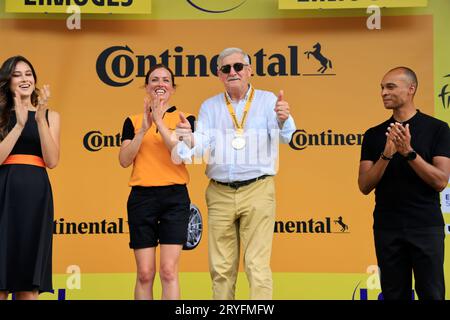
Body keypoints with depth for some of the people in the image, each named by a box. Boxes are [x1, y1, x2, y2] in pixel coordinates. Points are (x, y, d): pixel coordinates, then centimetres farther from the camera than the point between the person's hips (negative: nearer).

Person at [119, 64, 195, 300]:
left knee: (168, 271, -8)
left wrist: (159, 122, -13)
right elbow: (124, 160, -2)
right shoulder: (133, 121, 11)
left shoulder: (184, 119, 7)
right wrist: (144, 129, -11)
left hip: (175, 197, -1)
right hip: (142, 197, 1)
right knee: (145, 273, 0)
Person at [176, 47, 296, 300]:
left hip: (257, 191, -3)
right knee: (221, 268, 8)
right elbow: (201, 147, 2)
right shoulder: (210, 107, 12)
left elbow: (286, 137, -13)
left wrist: (283, 120, -37)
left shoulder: (267, 100, 3)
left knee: (258, 265, -6)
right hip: (220, 193, 3)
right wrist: (189, 141, -23)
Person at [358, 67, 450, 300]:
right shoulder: (374, 135, 7)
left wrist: (409, 152, -21)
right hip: (387, 228, 3)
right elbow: (365, 186, 0)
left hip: (425, 227, -3)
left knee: (431, 293, -1)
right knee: (394, 295, 7)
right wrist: (386, 155, -15)